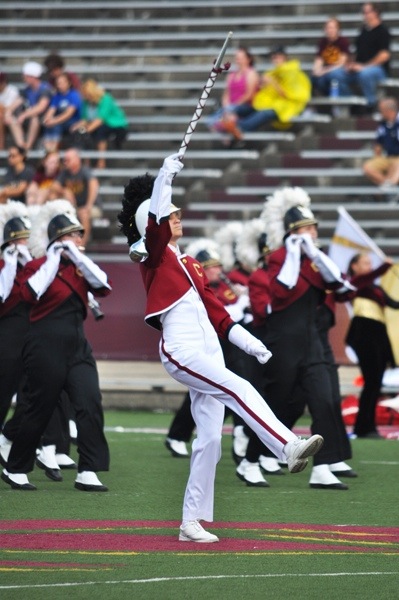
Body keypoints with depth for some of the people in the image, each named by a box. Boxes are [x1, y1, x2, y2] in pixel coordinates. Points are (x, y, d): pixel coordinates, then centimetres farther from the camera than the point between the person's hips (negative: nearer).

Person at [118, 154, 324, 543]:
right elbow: (155, 220, -18)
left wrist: (248, 341, 15)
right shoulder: (155, 256, 1)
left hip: (208, 353, 8)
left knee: (209, 439, 3)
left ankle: (192, 522, 6)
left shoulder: (187, 263, 23)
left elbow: (212, 306, 22)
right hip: (181, 351, -8)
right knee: (239, 390, -28)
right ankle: (289, 448, -43)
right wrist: (166, 175, -20)